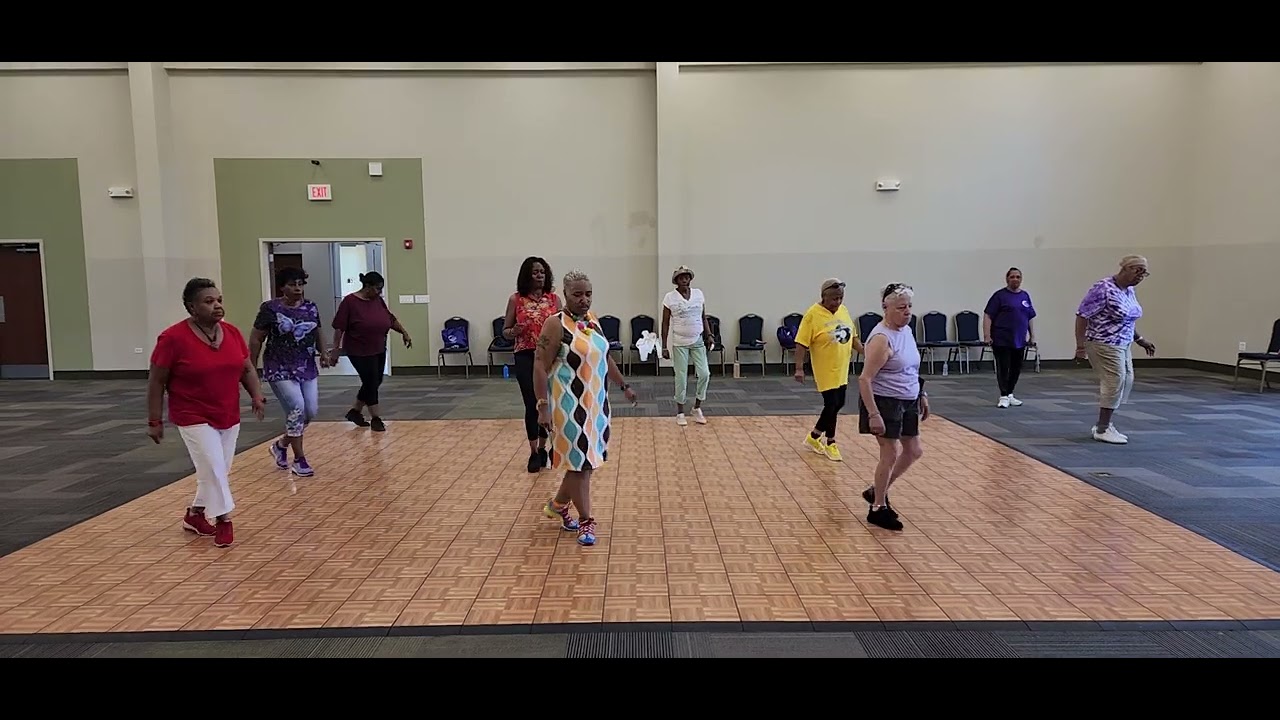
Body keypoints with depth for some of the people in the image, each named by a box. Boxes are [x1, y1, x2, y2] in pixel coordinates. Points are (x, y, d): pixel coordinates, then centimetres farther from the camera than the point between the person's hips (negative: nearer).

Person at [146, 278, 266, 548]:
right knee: (213, 470, -10)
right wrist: (155, 420, -8)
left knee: (219, 472, 13)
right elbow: (156, 381, -9)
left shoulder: (232, 332, 0)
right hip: (194, 418, -6)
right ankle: (224, 520, 6)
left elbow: (247, 369, 10)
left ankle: (195, 514, 33)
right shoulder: (173, 338, -15)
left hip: (229, 417, 6)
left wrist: (257, 396, -5)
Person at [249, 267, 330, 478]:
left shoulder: (311, 307, 6)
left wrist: (322, 353, 1)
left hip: (307, 369, 6)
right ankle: (299, 460, 2)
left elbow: (318, 332, 18)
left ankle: (281, 445, 28)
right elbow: (256, 339, -4)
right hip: (280, 370, -6)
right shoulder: (270, 308, -8)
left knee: (311, 411, 3)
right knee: (296, 408, -13)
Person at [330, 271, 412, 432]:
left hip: (378, 350, 7)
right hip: (360, 352, -7)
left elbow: (391, 319, 15)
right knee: (371, 383, -4)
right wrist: (336, 350, -15)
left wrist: (404, 332, 11)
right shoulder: (350, 301, -14)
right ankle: (375, 419, 9)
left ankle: (355, 411, 28)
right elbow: (339, 328, -13)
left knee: (375, 382, 11)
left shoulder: (378, 300, 4)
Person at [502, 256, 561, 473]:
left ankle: (542, 449, 24)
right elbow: (505, 331, 5)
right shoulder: (516, 299, 1)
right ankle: (534, 453, 9)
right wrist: (513, 332, -16)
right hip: (525, 356, -1)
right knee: (532, 405, -2)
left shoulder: (554, 298, 4)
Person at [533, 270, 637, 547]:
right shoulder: (556, 324, -13)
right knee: (579, 461, -2)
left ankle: (558, 505, 33)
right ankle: (586, 521, 10)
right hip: (570, 405, -8)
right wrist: (543, 406, -22)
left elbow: (605, 357, 21)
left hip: (595, 402, 8)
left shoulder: (592, 319, 9)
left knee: (590, 459, 14)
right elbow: (540, 366, -16)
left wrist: (624, 385, 23)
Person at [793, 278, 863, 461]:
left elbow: (853, 336, 15)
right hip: (826, 370, -7)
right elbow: (802, 343, -17)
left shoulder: (844, 310, 6)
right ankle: (830, 444, 17)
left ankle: (814, 437, 30)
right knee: (832, 404, -3)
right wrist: (799, 368, -22)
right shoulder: (812, 315, -15)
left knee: (838, 404, 13)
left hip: (842, 370, 7)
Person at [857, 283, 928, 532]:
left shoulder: (907, 330, 8)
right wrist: (873, 414, -28)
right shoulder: (881, 339, -21)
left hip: (907, 402, 9)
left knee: (914, 451, 15)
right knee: (891, 454, -4)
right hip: (884, 403, -9)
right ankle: (878, 509, 13)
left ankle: (877, 492, 30)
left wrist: (922, 396, 18)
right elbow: (865, 379, -24)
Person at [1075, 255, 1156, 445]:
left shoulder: (1130, 291, 9)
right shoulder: (1103, 288, -18)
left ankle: (1103, 424, 19)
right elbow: (1082, 316, -19)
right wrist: (1080, 346, -22)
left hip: (1122, 345, 9)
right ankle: (1102, 430, 2)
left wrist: (1140, 339, 24)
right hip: (1104, 345, -9)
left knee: (1126, 382, 9)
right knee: (1114, 383, -8)